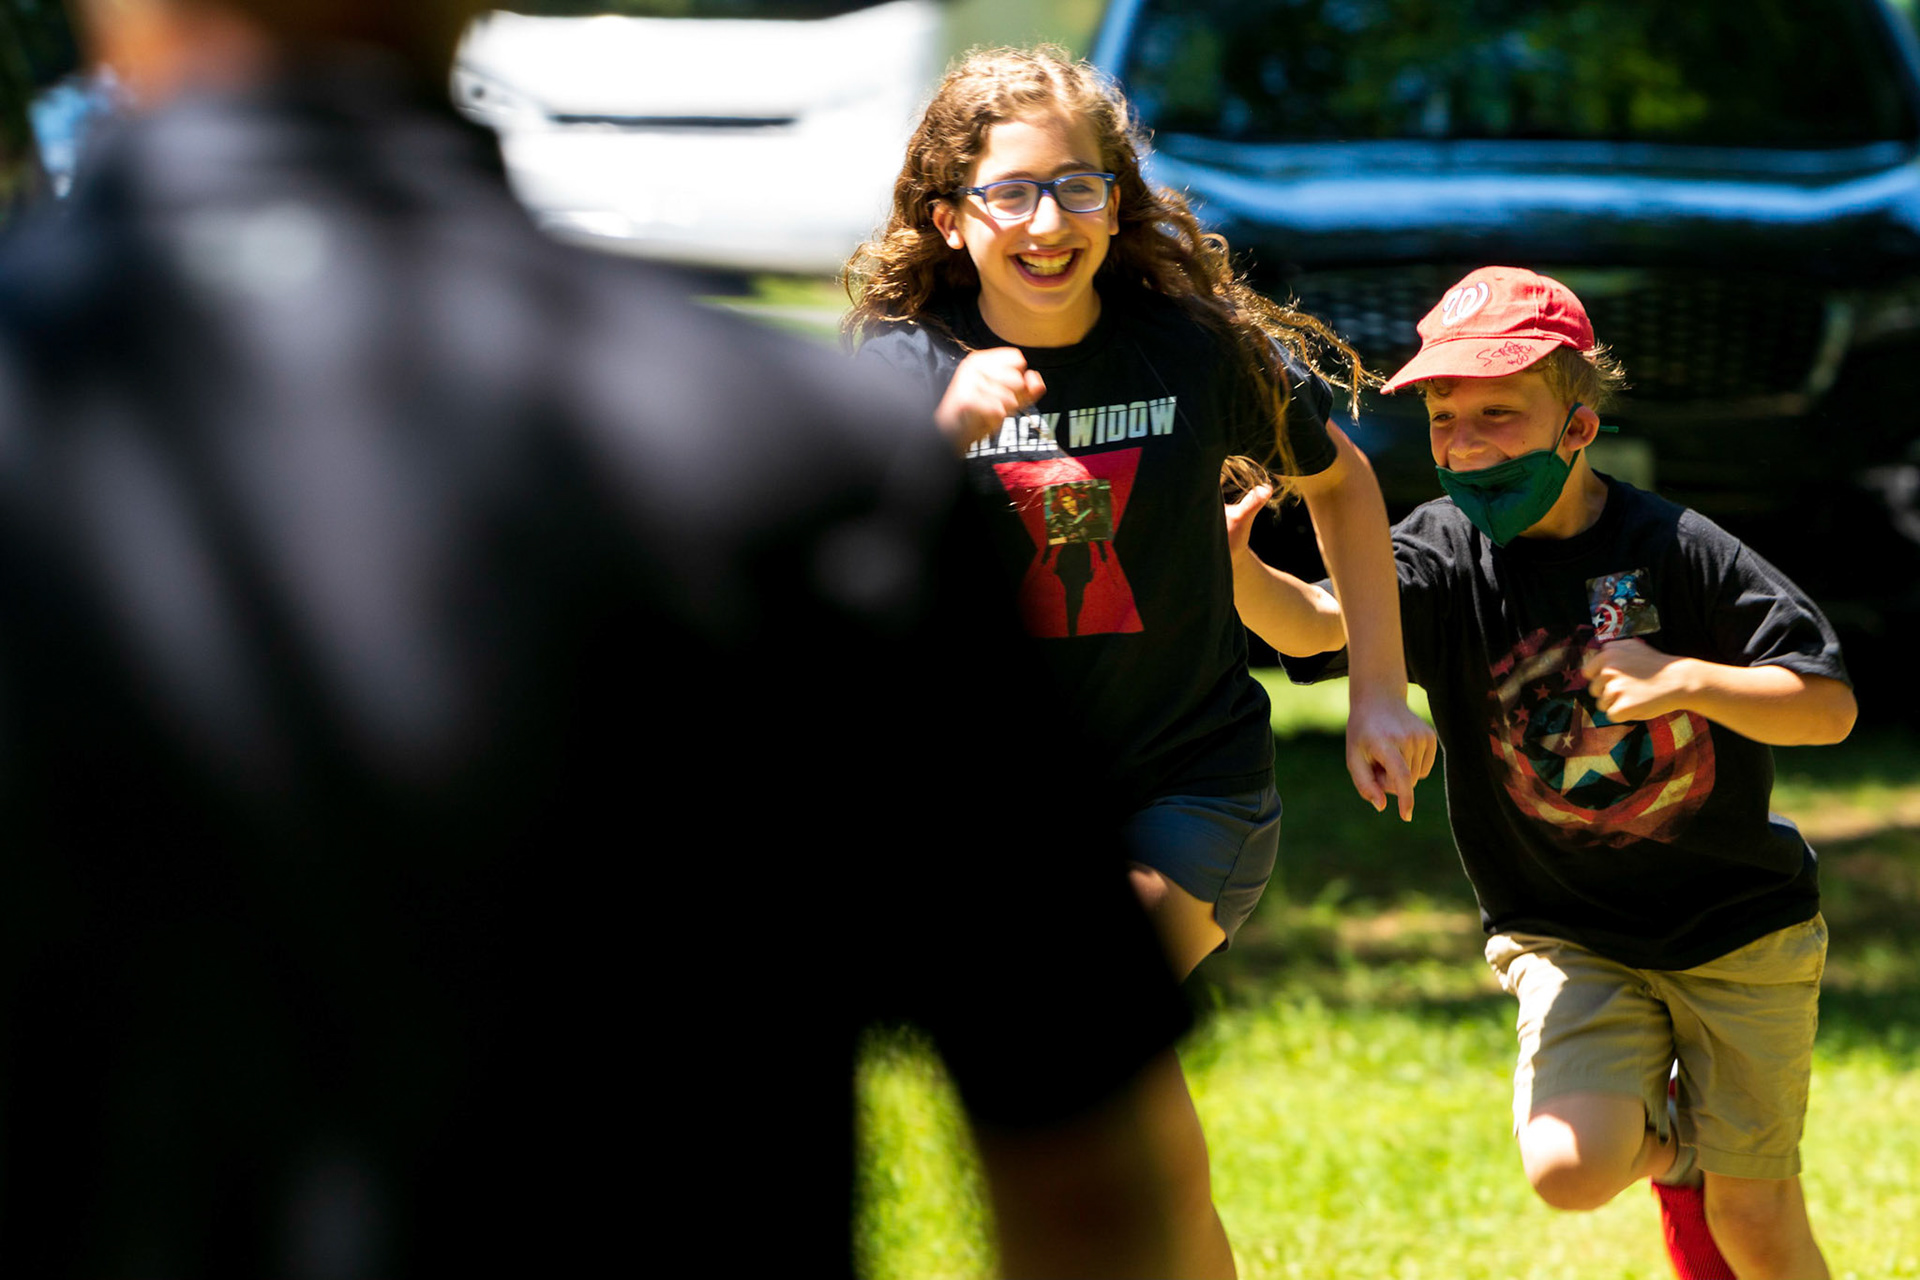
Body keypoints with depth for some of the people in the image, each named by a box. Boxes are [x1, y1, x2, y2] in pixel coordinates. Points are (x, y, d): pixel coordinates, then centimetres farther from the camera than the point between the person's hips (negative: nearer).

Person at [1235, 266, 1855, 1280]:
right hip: (1569, 938, 1)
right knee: (1569, 1171, -20)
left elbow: (1830, 706, -12)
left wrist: (1681, 680, -27)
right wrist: (1240, 571, -52)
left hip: (1738, 927, -1)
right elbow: (1321, 624, -30)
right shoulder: (1446, 554, -10)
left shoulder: (1675, 549, -14)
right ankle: (1666, 1142, 15)